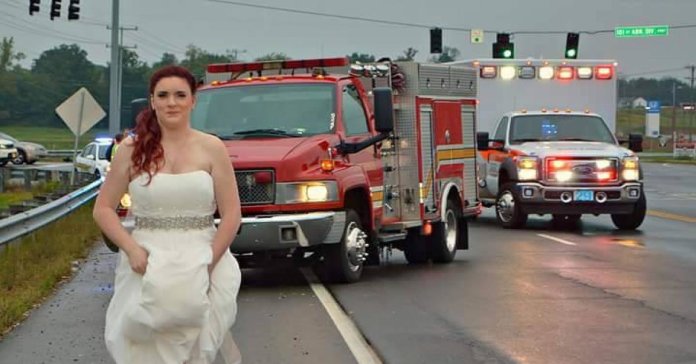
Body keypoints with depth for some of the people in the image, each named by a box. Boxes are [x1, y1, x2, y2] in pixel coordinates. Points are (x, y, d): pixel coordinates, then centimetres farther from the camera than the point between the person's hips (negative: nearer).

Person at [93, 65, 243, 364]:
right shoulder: (133, 149, 3)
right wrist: (132, 249, -11)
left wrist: (208, 263, -11)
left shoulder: (211, 148, 1)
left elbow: (231, 215, -1)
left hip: (202, 263, -1)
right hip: (146, 265, 1)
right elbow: (103, 209, 4)